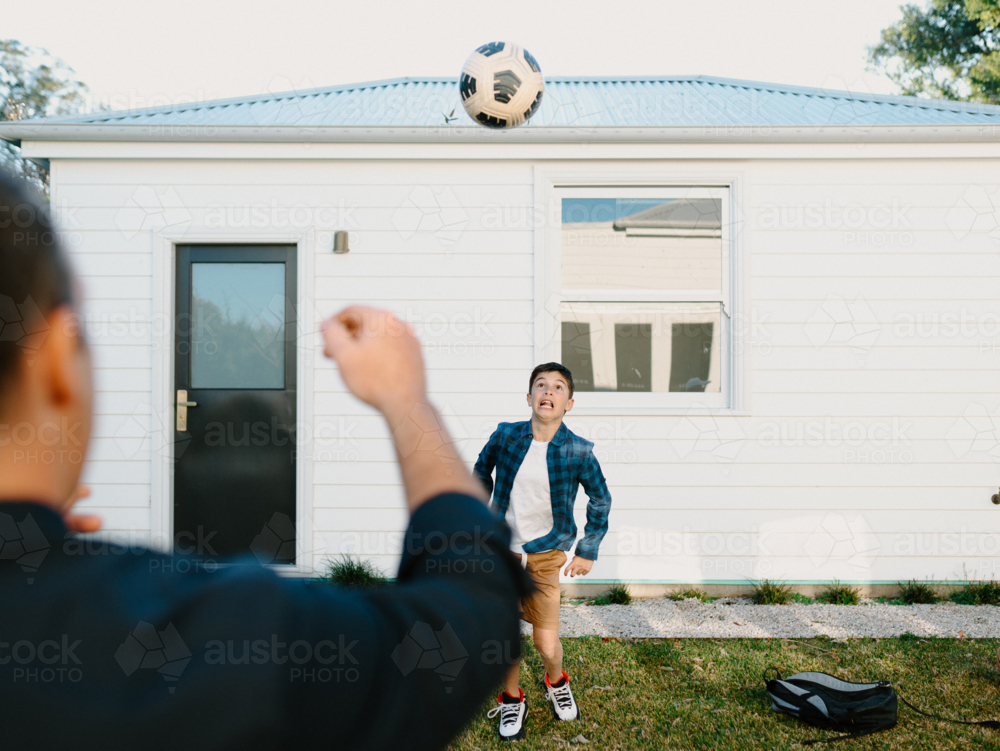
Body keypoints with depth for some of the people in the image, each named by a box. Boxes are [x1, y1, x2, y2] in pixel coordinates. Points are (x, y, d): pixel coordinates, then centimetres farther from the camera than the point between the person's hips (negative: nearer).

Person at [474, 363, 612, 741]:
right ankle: (512, 700, 37)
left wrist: (588, 551, 6)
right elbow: (481, 474, 11)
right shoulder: (505, 435, -9)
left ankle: (556, 682, 39)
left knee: (547, 645, 3)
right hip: (500, 551, 1)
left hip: (544, 556, -1)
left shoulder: (578, 451, -12)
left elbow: (600, 500, 4)